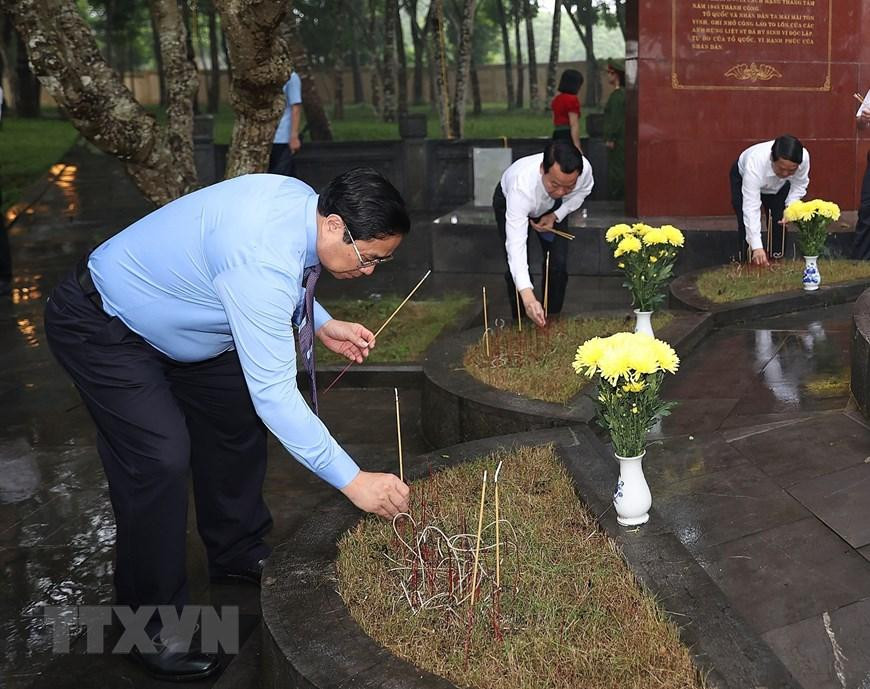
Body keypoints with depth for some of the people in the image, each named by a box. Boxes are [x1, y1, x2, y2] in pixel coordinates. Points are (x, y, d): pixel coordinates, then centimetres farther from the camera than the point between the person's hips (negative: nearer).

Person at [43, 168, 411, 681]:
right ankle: (151, 626, -1)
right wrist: (353, 481, -34)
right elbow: (276, 394, -38)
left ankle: (239, 553, 31)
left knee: (238, 415, 12)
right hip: (101, 326, -10)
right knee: (161, 460, -17)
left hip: (164, 309, 10)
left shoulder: (301, 199, -11)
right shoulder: (264, 263, -39)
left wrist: (323, 324, -3)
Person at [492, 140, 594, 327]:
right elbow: (515, 244, -52)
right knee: (517, 268, -12)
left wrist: (556, 216, -23)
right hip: (508, 201, -3)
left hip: (551, 207, 3)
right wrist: (528, 297, -62)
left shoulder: (585, 169, -37)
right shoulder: (522, 185, -48)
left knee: (558, 263, -6)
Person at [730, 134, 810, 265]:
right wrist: (757, 247, -54)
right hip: (743, 178, -3)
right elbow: (751, 208, -49)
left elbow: (799, 185, -14)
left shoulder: (804, 157, -38)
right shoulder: (755, 163, -48)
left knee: (779, 223, -7)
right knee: (746, 225, -15)